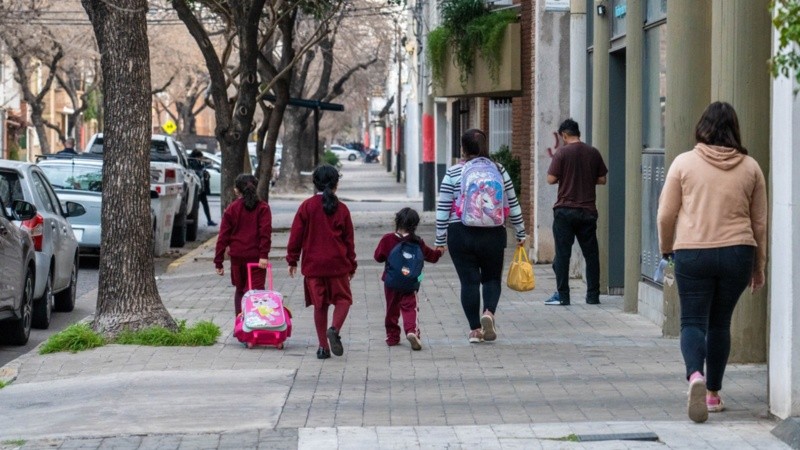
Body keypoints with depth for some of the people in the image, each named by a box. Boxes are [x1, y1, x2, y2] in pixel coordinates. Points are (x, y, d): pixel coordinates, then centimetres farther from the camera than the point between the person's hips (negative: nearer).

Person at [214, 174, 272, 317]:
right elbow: (265, 232, -12)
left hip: (237, 257, 2)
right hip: (256, 256, -2)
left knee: (240, 290, 17)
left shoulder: (231, 209, 4)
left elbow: (223, 237, 3)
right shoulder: (262, 208, 0)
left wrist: (218, 262, 4)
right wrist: (264, 255, -16)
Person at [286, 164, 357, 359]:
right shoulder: (341, 208, 0)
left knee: (319, 305, 8)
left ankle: (323, 346, 7)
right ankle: (334, 329, -17)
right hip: (337, 263, -1)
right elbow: (349, 239, 5)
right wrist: (351, 265, 14)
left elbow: (296, 235, -1)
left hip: (312, 265, 1)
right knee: (343, 299, 10)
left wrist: (292, 260, 9)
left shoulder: (306, 207, -2)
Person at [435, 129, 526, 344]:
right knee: (492, 278, 14)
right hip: (493, 234, 1)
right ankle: (489, 312, -12)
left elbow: (442, 209, -1)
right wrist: (520, 233, 17)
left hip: (461, 234, -1)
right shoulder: (499, 171, 4)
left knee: (469, 281, 4)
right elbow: (513, 204, 7)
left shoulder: (453, 173, -2)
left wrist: (440, 239, 6)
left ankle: (475, 329, 5)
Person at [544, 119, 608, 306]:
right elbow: (602, 180, 7)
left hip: (565, 209, -3)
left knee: (562, 253, 1)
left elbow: (551, 179, -10)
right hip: (588, 211, 3)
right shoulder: (593, 153, 3)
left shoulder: (562, 153, -8)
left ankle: (562, 295, 0)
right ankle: (593, 295, 11)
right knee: (591, 254, 9)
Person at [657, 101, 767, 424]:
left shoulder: (684, 163, -2)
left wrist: (666, 248, 18)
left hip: (692, 254, -2)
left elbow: (666, 215, 0)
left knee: (693, 322, 2)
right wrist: (759, 266, 20)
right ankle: (713, 393, 22)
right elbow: (760, 222, 10)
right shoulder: (750, 167, 5)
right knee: (720, 323, 16)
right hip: (737, 252, 2)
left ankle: (695, 375, -26)